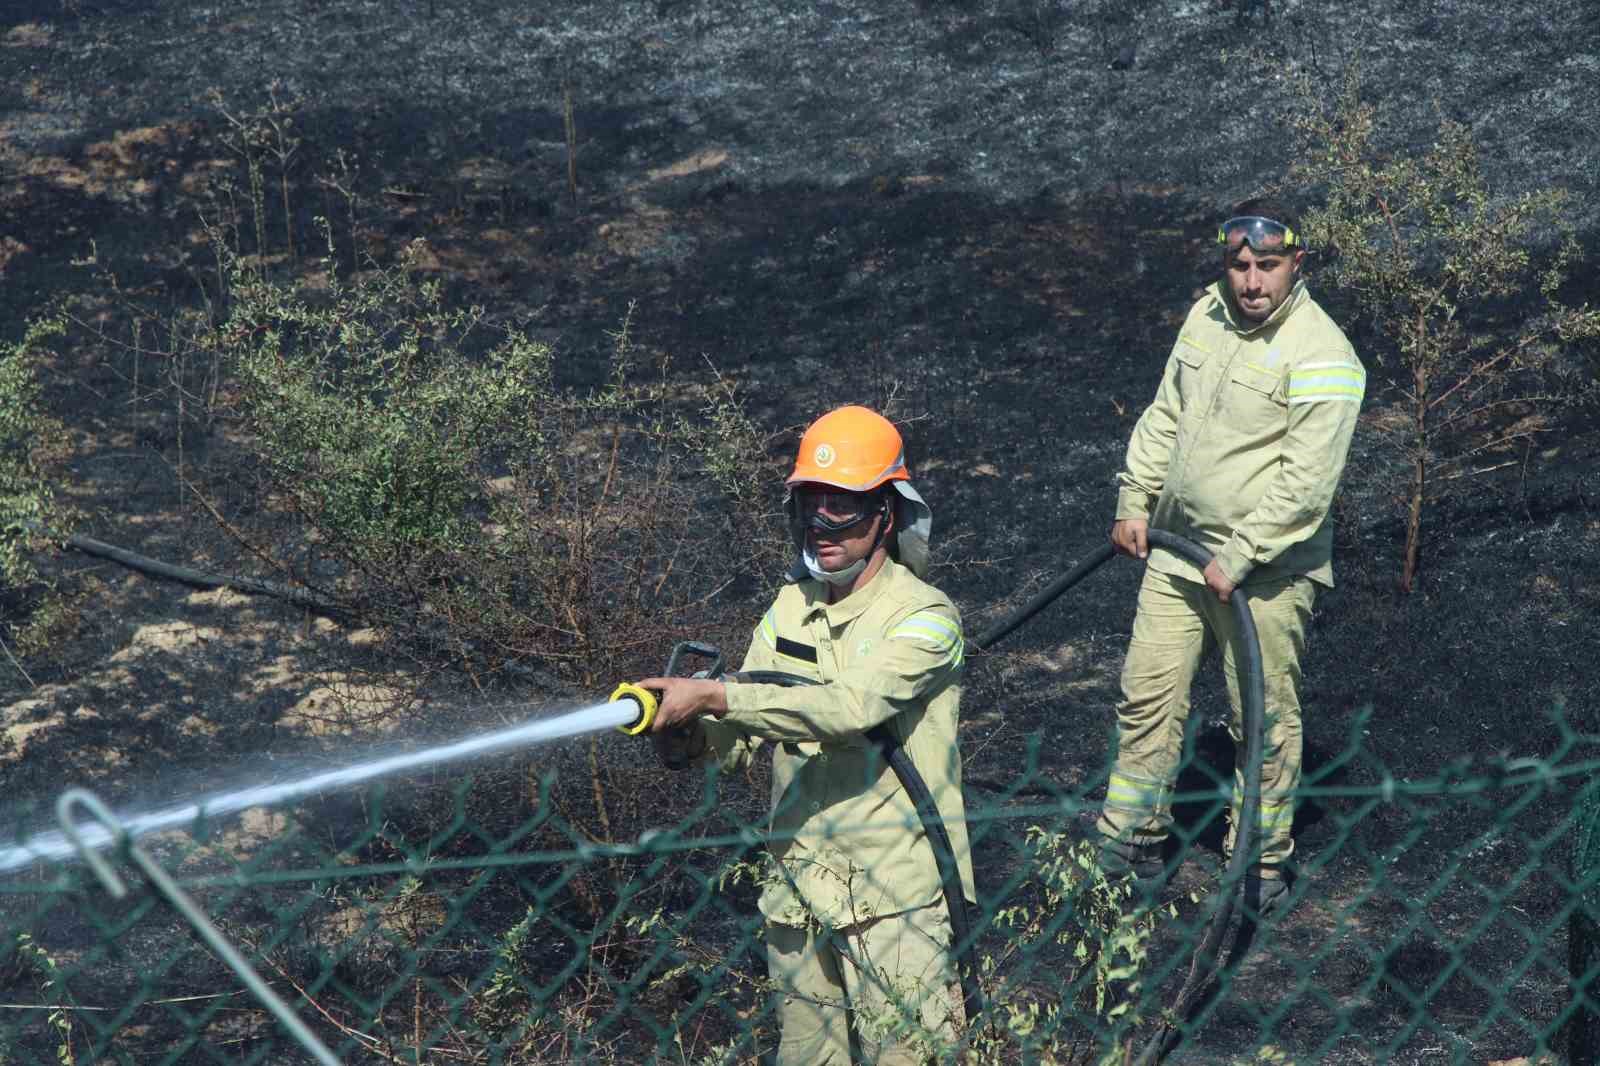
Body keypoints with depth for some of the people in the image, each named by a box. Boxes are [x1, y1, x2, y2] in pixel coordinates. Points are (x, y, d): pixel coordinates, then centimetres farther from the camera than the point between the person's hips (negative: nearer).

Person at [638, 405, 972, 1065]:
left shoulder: (924, 617, -12)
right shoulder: (792, 607, 8)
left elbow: (848, 706, -29)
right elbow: (740, 743, 5)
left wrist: (713, 696, -32)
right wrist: (690, 733, -18)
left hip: (893, 894, -6)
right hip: (798, 886, 6)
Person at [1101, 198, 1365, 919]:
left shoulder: (1321, 356, -18)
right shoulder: (1206, 315, 5)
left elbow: (1307, 482, -21)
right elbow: (1164, 415, 18)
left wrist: (1240, 558, -21)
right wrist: (1135, 501, 14)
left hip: (1264, 569, -6)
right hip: (1176, 548, 7)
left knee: (1265, 723, 4)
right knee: (1147, 698, 11)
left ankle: (1262, 864, 19)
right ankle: (1130, 843, 24)